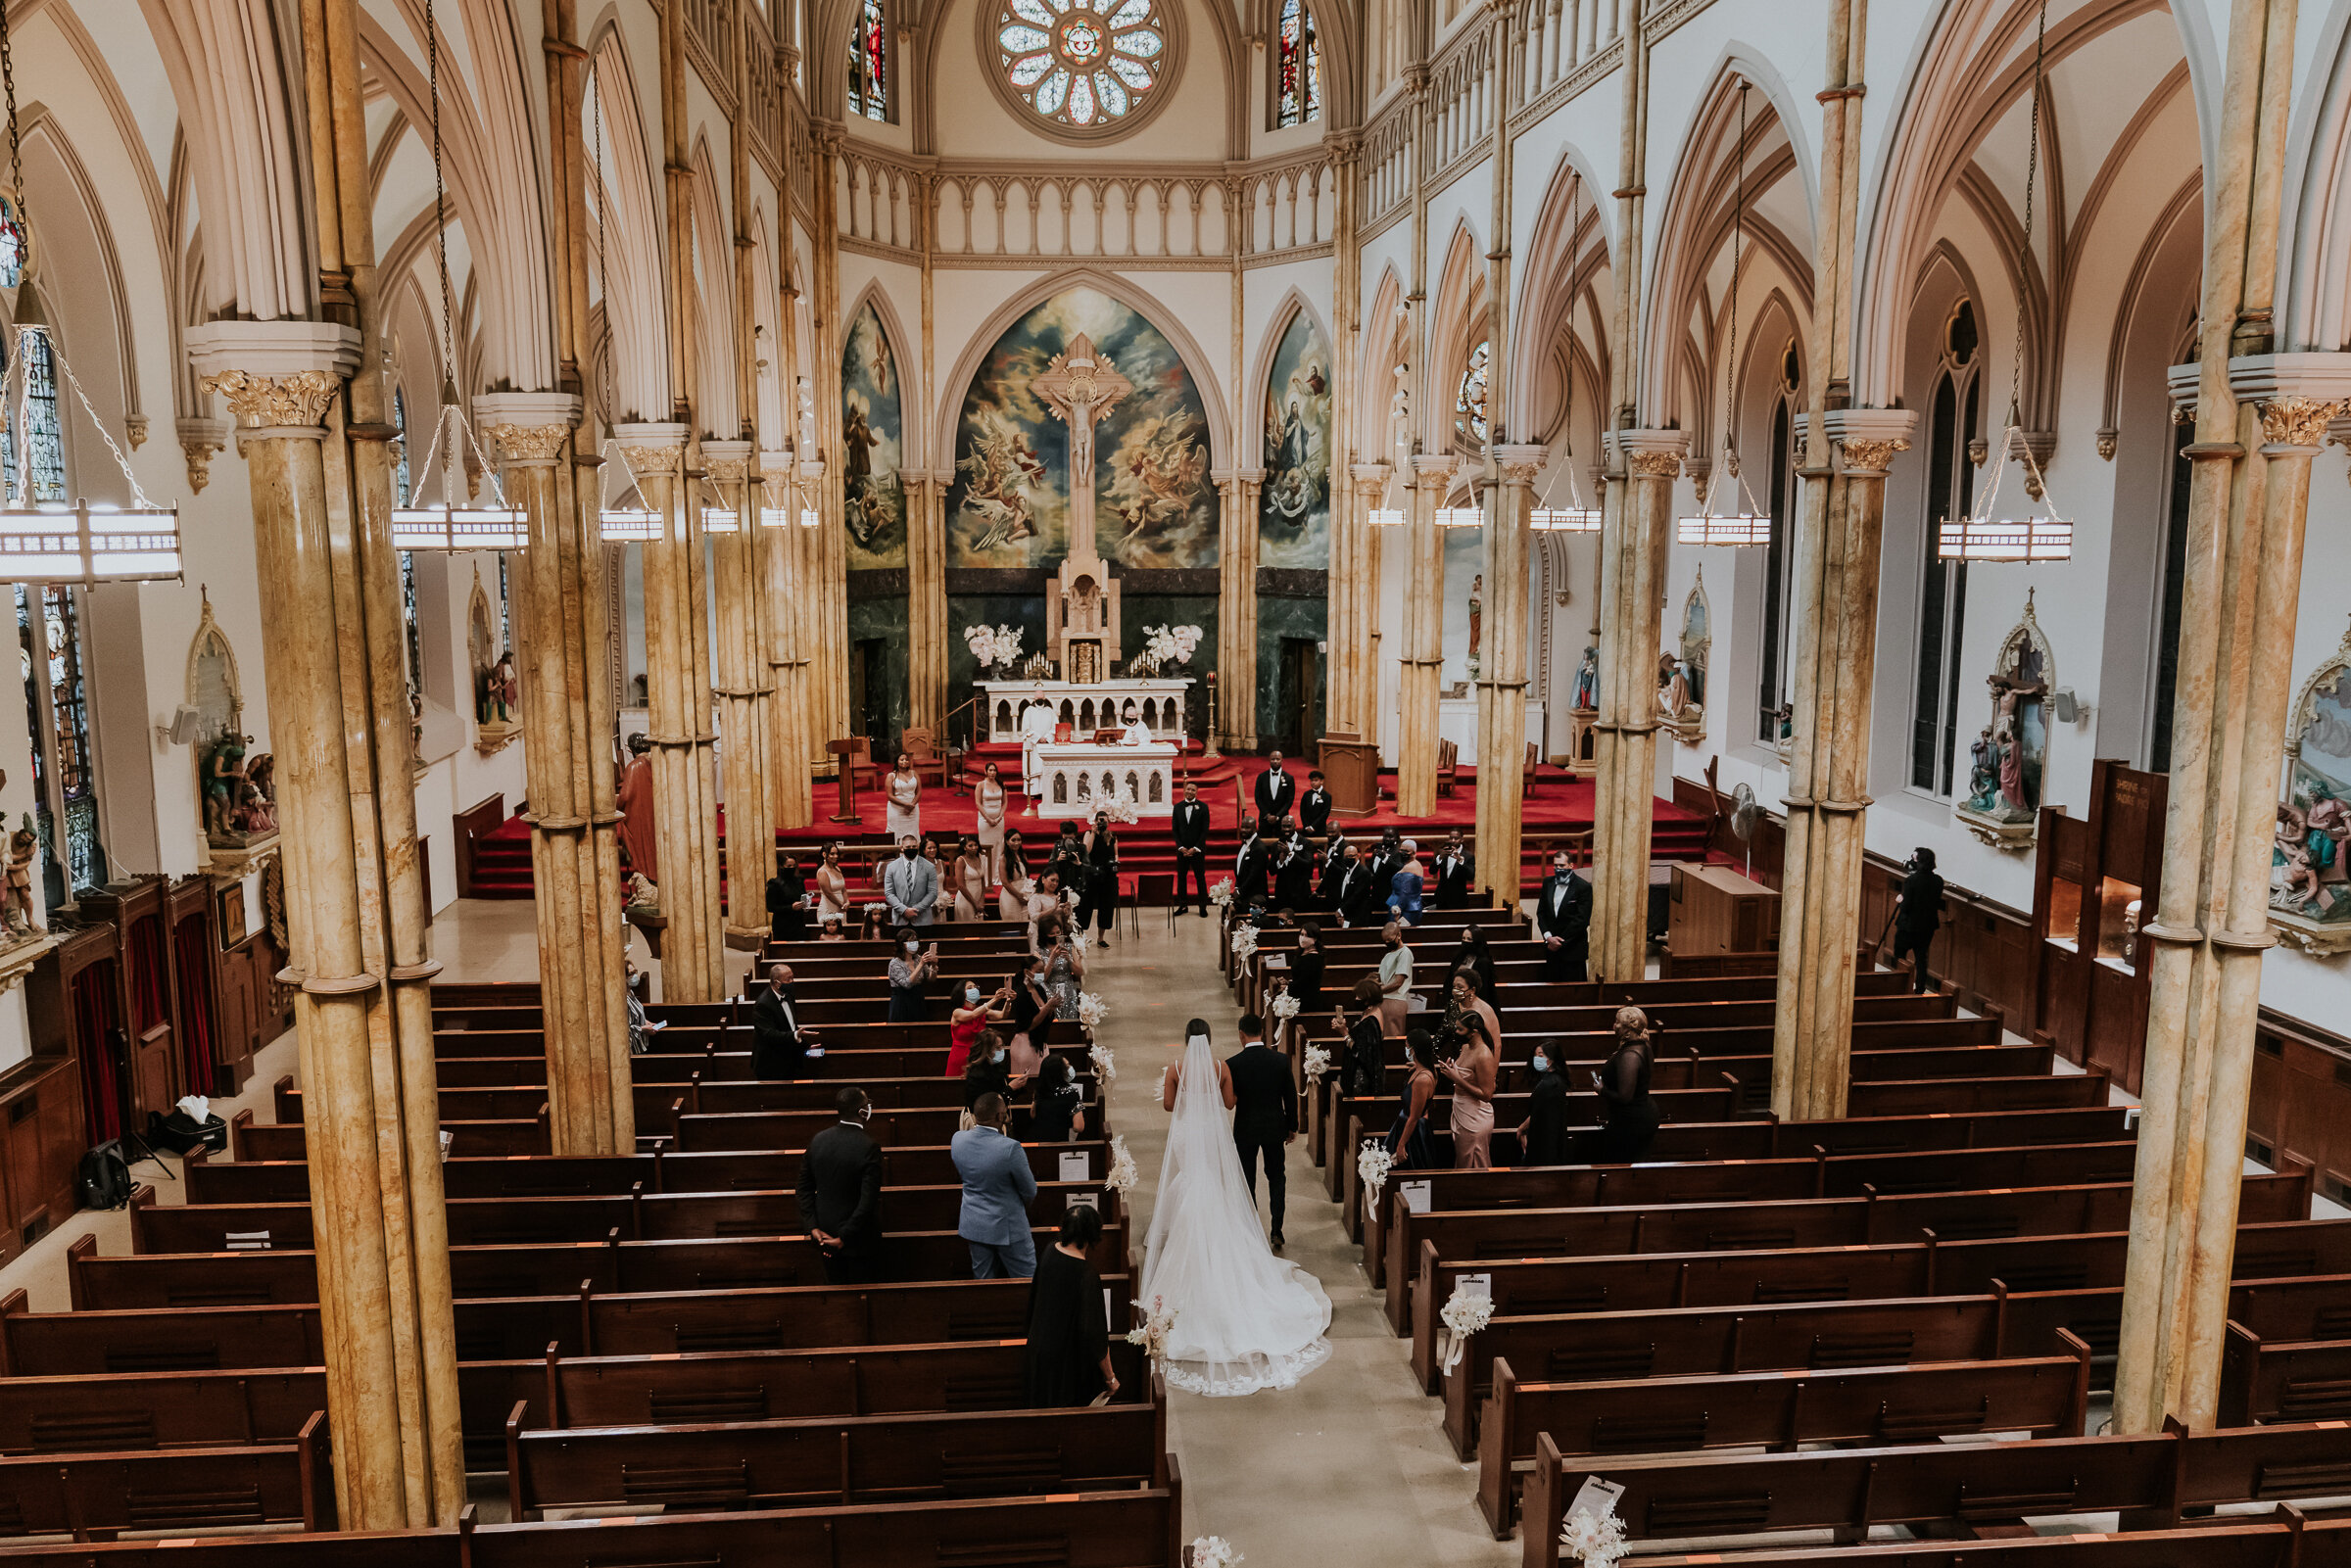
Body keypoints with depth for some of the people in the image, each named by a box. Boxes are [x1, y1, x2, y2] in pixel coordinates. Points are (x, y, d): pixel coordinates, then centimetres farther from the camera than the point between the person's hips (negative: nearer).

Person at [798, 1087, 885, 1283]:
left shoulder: (817, 1140, -6)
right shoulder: (868, 1147, -22)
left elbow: (805, 1187, -2)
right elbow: (868, 1200, -23)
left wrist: (812, 1227, -2)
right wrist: (844, 1237, -16)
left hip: (825, 1231, 5)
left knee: (834, 1284, 19)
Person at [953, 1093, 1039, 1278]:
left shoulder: (958, 1140, -11)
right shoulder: (1010, 1148, -27)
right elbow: (1030, 1192, -13)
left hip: (973, 1226, 6)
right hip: (1007, 1227, -5)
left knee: (983, 1280, 18)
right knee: (1027, 1283, 10)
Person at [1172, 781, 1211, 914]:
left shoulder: (1202, 807, -2)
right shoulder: (1178, 807, 6)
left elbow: (1205, 831, -4)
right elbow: (1175, 829, 6)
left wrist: (1195, 848, -11)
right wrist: (1181, 847, -5)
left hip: (1198, 849, -3)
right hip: (1182, 849, 3)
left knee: (1200, 878, 2)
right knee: (1181, 878, 4)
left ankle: (1203, 907, 8)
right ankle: (1182, 906, 12)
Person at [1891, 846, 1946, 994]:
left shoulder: (1911, 880, -21)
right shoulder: (1938, 881, -4)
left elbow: (1905, 907, -19)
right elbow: (1938, 904, 7)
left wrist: (1901, 900, 0)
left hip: (1908, 926, -5)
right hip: (1928, 925, 5)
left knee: (1899, 956, 10)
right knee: (1921, 957, 13)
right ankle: (1920, 989, 14)